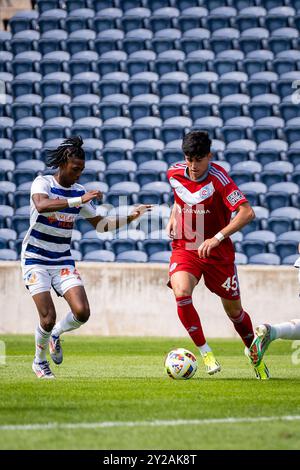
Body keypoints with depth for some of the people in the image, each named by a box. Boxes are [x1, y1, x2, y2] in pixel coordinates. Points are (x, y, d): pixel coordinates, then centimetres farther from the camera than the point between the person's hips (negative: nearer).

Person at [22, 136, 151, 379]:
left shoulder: (80, 192, 4)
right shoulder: (42, 183, -11)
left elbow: (100, 223, 13)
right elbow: (41, 205, -34)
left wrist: (130, 217, 2)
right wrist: (78, 201, -41)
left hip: (63, 261, 5)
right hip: (36, 260, -4)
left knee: (82, 312, -14)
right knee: (49, 318, -13)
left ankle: (56, 334, 18)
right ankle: (39, 362, 15)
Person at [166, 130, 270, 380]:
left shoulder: (219, 178, -20)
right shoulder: (174, 174, -4)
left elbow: (247, 212, -27)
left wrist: (217, 238, -32)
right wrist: (173, 217, 6)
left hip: (218, 253, -2)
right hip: (184, 249, 2)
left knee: (234, 310, 10)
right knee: (181, 293, -28)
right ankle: (205, 352, -14)